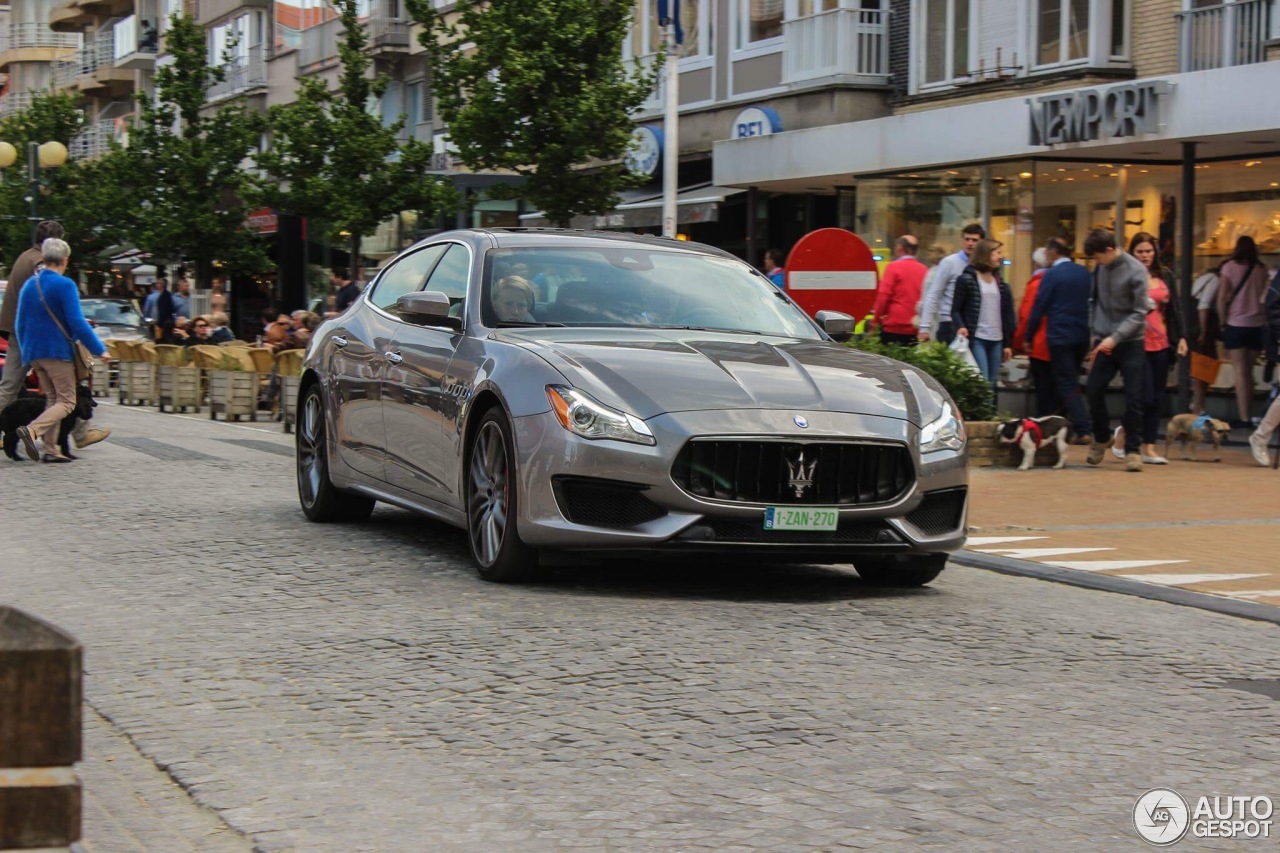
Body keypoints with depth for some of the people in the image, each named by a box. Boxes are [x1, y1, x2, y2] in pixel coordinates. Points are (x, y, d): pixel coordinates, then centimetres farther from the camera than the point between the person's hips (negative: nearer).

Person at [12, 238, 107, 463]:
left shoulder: (29, 285, 9)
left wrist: (25, 351, 25)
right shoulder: (65, 285, -13)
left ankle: (50, 450, 8)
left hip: (34, 352, 7)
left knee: (52, 399, 16)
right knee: (66, 401, -3)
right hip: (58, 351, -7)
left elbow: (21, 325, 14)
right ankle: (32, 430, -25)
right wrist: (99, 349, -12)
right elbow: (77, 323, -18)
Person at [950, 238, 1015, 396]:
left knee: (992, 385, 6)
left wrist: (1007, 344, 13)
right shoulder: (966, 279, -2)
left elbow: (1007, 315, 17)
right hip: (976, 339, -6)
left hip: (996, 341, 6)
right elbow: (956, 310, -3)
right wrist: (960, 327, -22)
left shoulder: (1000, 283, 16)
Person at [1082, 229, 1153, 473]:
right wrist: (1094, 330, 7)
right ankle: (1102, 438, 22)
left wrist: (1116, 337, -20)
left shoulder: (1135, 271, -13)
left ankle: (1133, 450, 4)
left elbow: (1140, 312, -13)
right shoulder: (1099, 267, 2)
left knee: (1133, 397, -4)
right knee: (1093, 390, 1)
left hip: (1131, 343, -5)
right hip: (1105, 342, 5)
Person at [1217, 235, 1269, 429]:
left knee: (1241, 372, -4)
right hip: (1258, 324, 3)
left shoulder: (1230, 267, -4)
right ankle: (1249, 415, 12)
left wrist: (1223, 322, 1)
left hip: (1236, 324, -3)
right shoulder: (1262, 269, 5)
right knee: (1248, 372, 12)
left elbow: (1222, 298, -6)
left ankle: (1244, 419, -10)